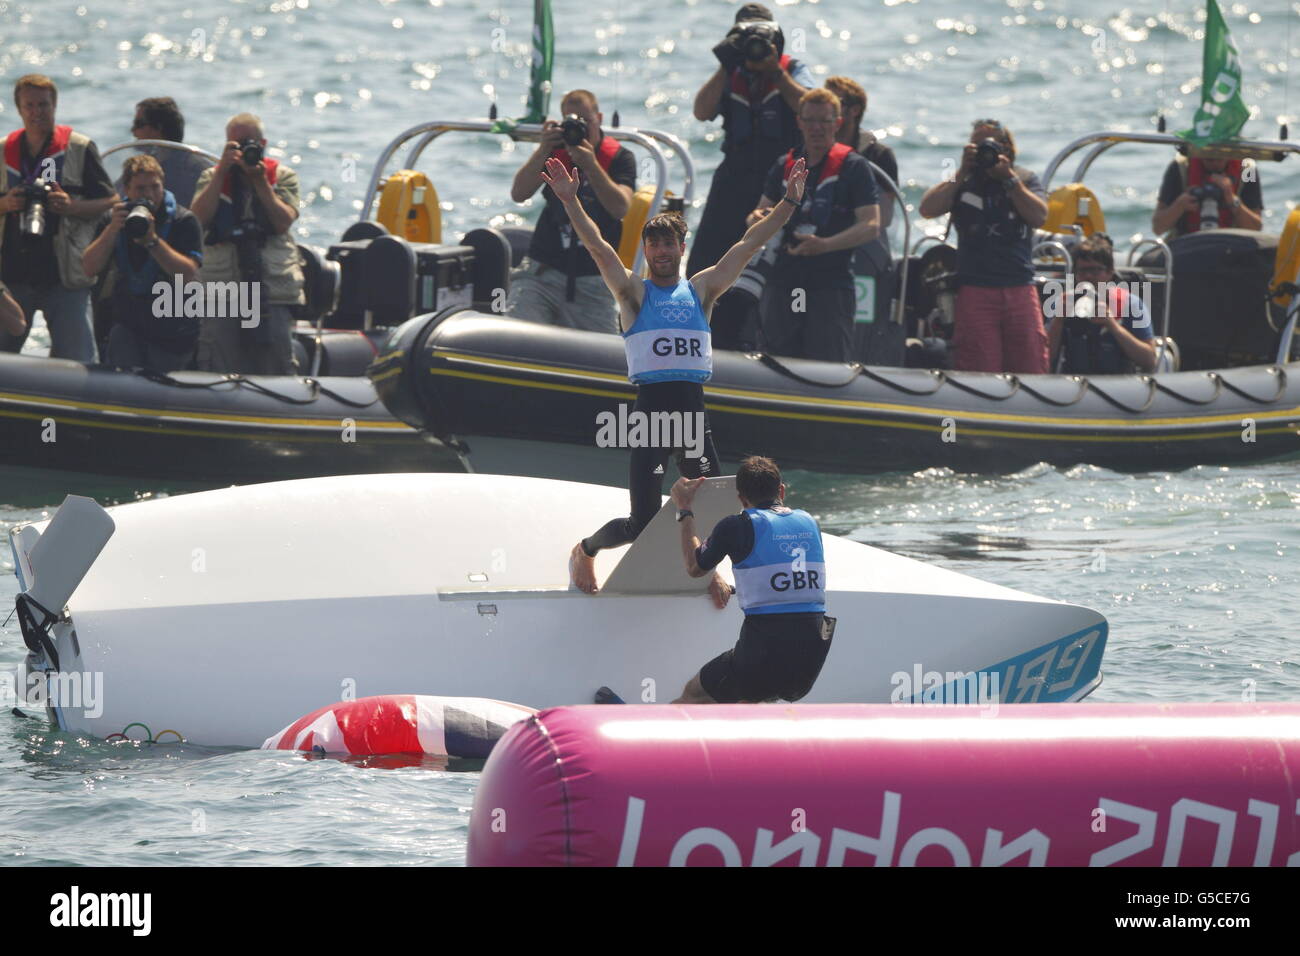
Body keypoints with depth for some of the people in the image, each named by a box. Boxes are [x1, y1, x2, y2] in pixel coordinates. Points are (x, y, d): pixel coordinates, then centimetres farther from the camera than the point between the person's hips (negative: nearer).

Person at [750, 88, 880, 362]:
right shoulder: (785, 165, 15)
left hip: (832, 284, -5)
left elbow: (871, 226, -8)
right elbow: (761, 211, 17)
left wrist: (824, 245, -22)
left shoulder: (854, 167, 0)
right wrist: (758, 218, -9)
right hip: (784, 282, 5)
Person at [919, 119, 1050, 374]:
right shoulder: (963, 183, 9)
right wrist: (962, 174, -7)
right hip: (975, 289, -1)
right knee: (979, 372, -6)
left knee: (1030, 369, -1)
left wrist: (1009, 178, -8)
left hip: (1020, 288, 1)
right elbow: (928, 209, -5)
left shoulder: (1025, 180, 11)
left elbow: (1039, 216, -5)